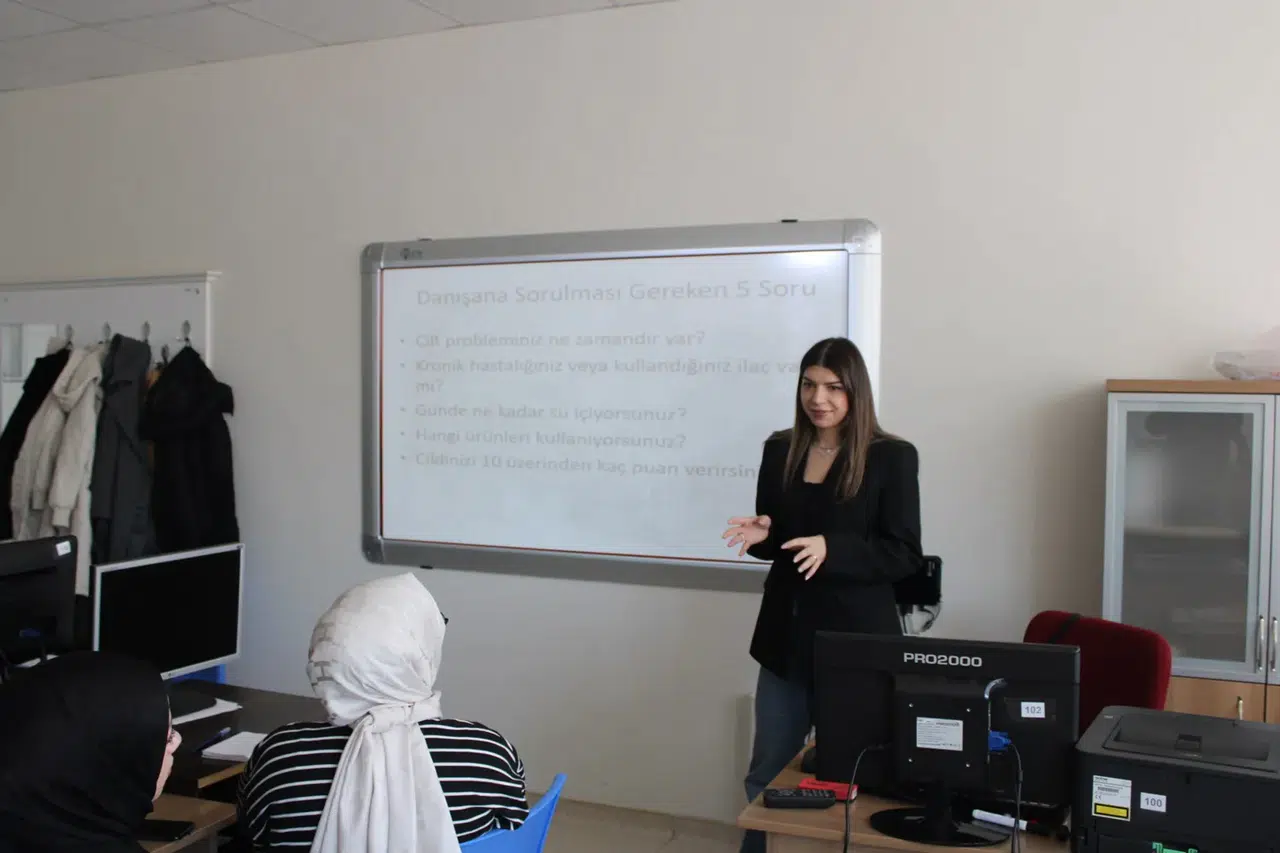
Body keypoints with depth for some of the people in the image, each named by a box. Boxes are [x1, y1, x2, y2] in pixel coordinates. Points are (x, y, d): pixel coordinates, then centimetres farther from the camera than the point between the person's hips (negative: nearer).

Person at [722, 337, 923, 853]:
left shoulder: (892, 457, -9)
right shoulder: (780, 450, 5)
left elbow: (905, 555, -11)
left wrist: (831, 548, -24)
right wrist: (759, 535, -9)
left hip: (857, 638, -4)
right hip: (786, 634, 5)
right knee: (766, 775, 15)